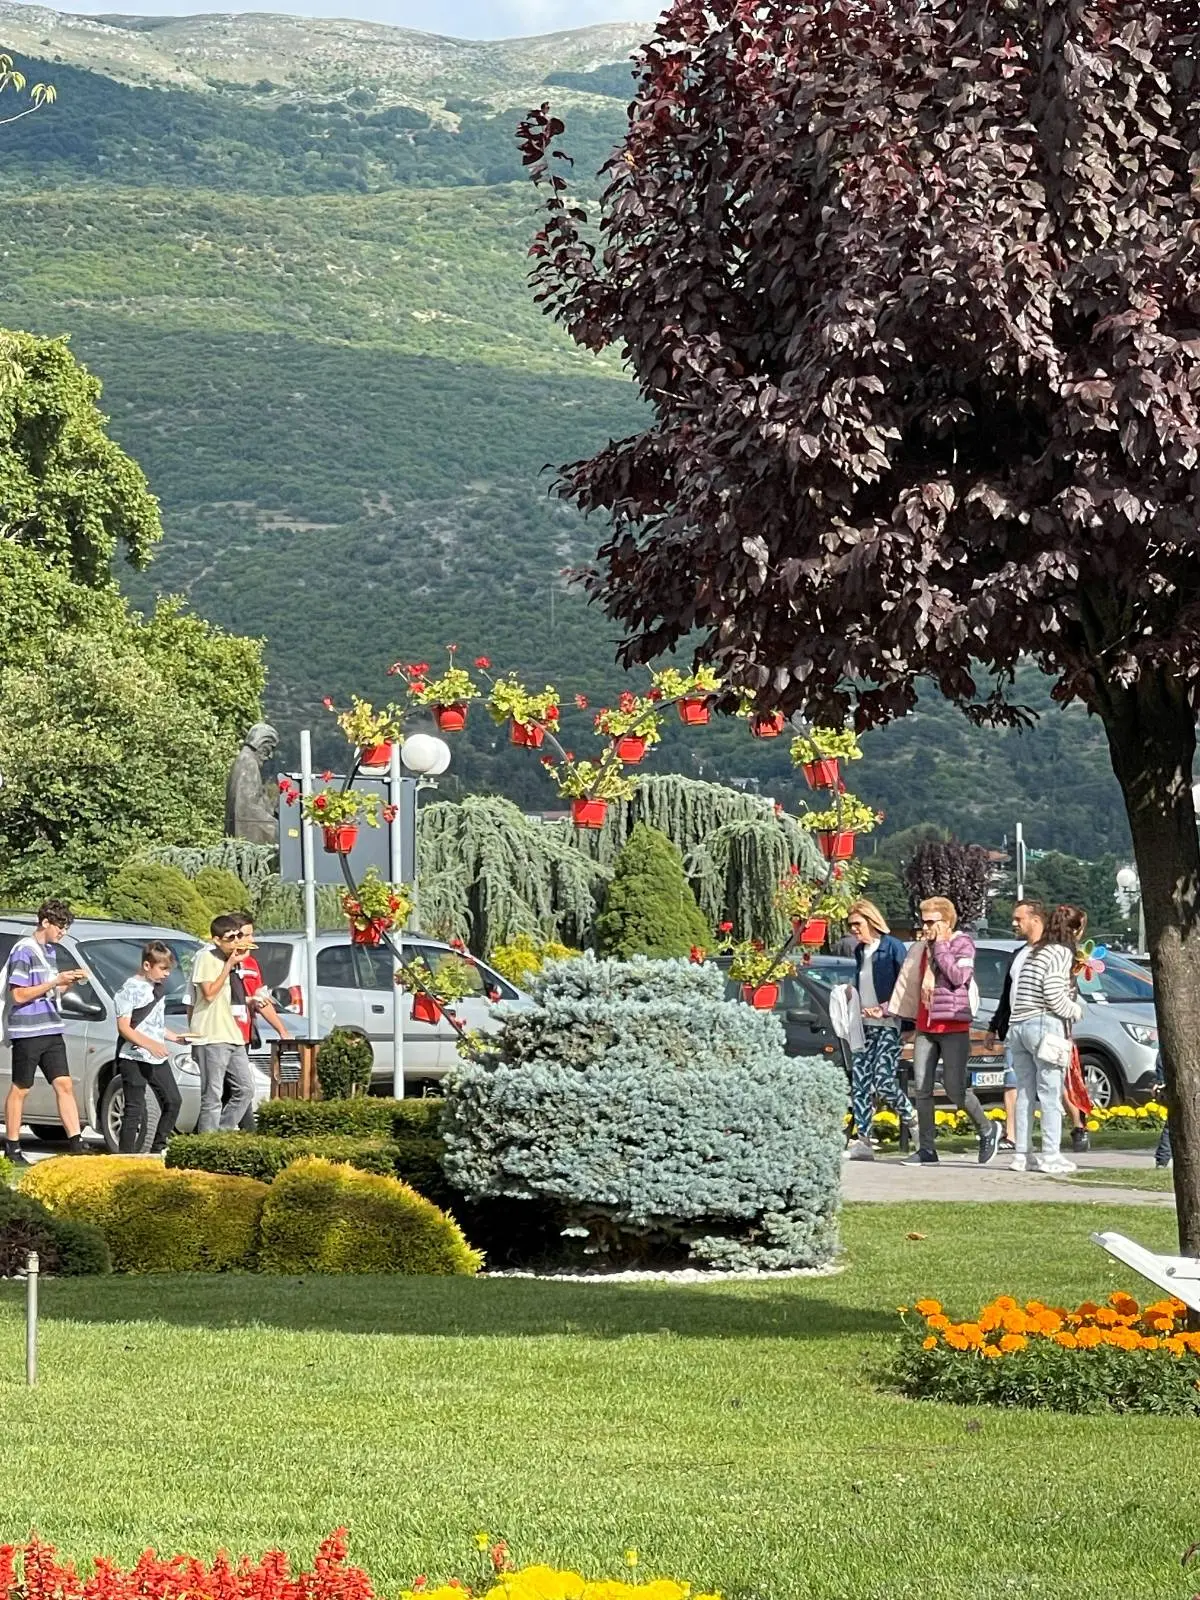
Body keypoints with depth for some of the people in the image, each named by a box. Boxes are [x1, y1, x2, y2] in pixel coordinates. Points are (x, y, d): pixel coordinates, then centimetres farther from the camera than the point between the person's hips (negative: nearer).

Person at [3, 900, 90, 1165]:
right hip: (27, 1031, -8)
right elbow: (19, 995, -16)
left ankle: (75, 1144, -1)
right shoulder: (23, 951, -11)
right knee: (20, 1089, 1)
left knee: (64, 1085, 1)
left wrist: (69, 981, 3)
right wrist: (57, 981, -18)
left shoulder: (50, 950, 15)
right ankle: (12, 1149, 9)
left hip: (51, 1032, 8)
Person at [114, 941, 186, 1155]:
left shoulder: (158, 988, 17)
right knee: (135, 1109, -8)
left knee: (173, 1101, 5)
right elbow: (123, 1027, -15)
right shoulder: (131, 989, -9)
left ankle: (158, 1149, 15)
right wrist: (149, 1044, -26)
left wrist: (175, 1038, 12)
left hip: (158, 1058, 8)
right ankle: (126, 1154, -4)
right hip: (133, 1057, -8)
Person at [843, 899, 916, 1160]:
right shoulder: (860, 951, 15)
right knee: (860, 1082, 0)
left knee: (884, 1082, -15)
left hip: (888, 1025, -8)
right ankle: (862, 1141, 0)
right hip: (864, 1026, 8)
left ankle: (915, 1122, 7)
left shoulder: (892, 947, -7)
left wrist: (885, 1009, -18)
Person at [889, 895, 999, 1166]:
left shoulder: (963, 944, -3)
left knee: (954, 1087, -9)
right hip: (925, 1027, 6)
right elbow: (909, 985, 21)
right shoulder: (923, 948, 14)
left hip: (954, 1026, -6)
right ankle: (926, 1148, 3)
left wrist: (940, 946, -11)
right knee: (922, 1088, -1)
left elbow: (958, 976, -18)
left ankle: (987, 1130, 13)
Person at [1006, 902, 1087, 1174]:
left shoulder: (1035, 953, 17)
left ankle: (1022, 1154, 10)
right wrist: (1076, 1010, 1)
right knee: (1050, 1095, -3)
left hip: (1018, 1026, 8)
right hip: (1045, 1026, -8)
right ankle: (1051, 1156, -4)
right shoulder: (1061, 953, -8)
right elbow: (1054, 996, -17)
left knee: (1025, 1093, 10)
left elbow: (1017, 994, 10)